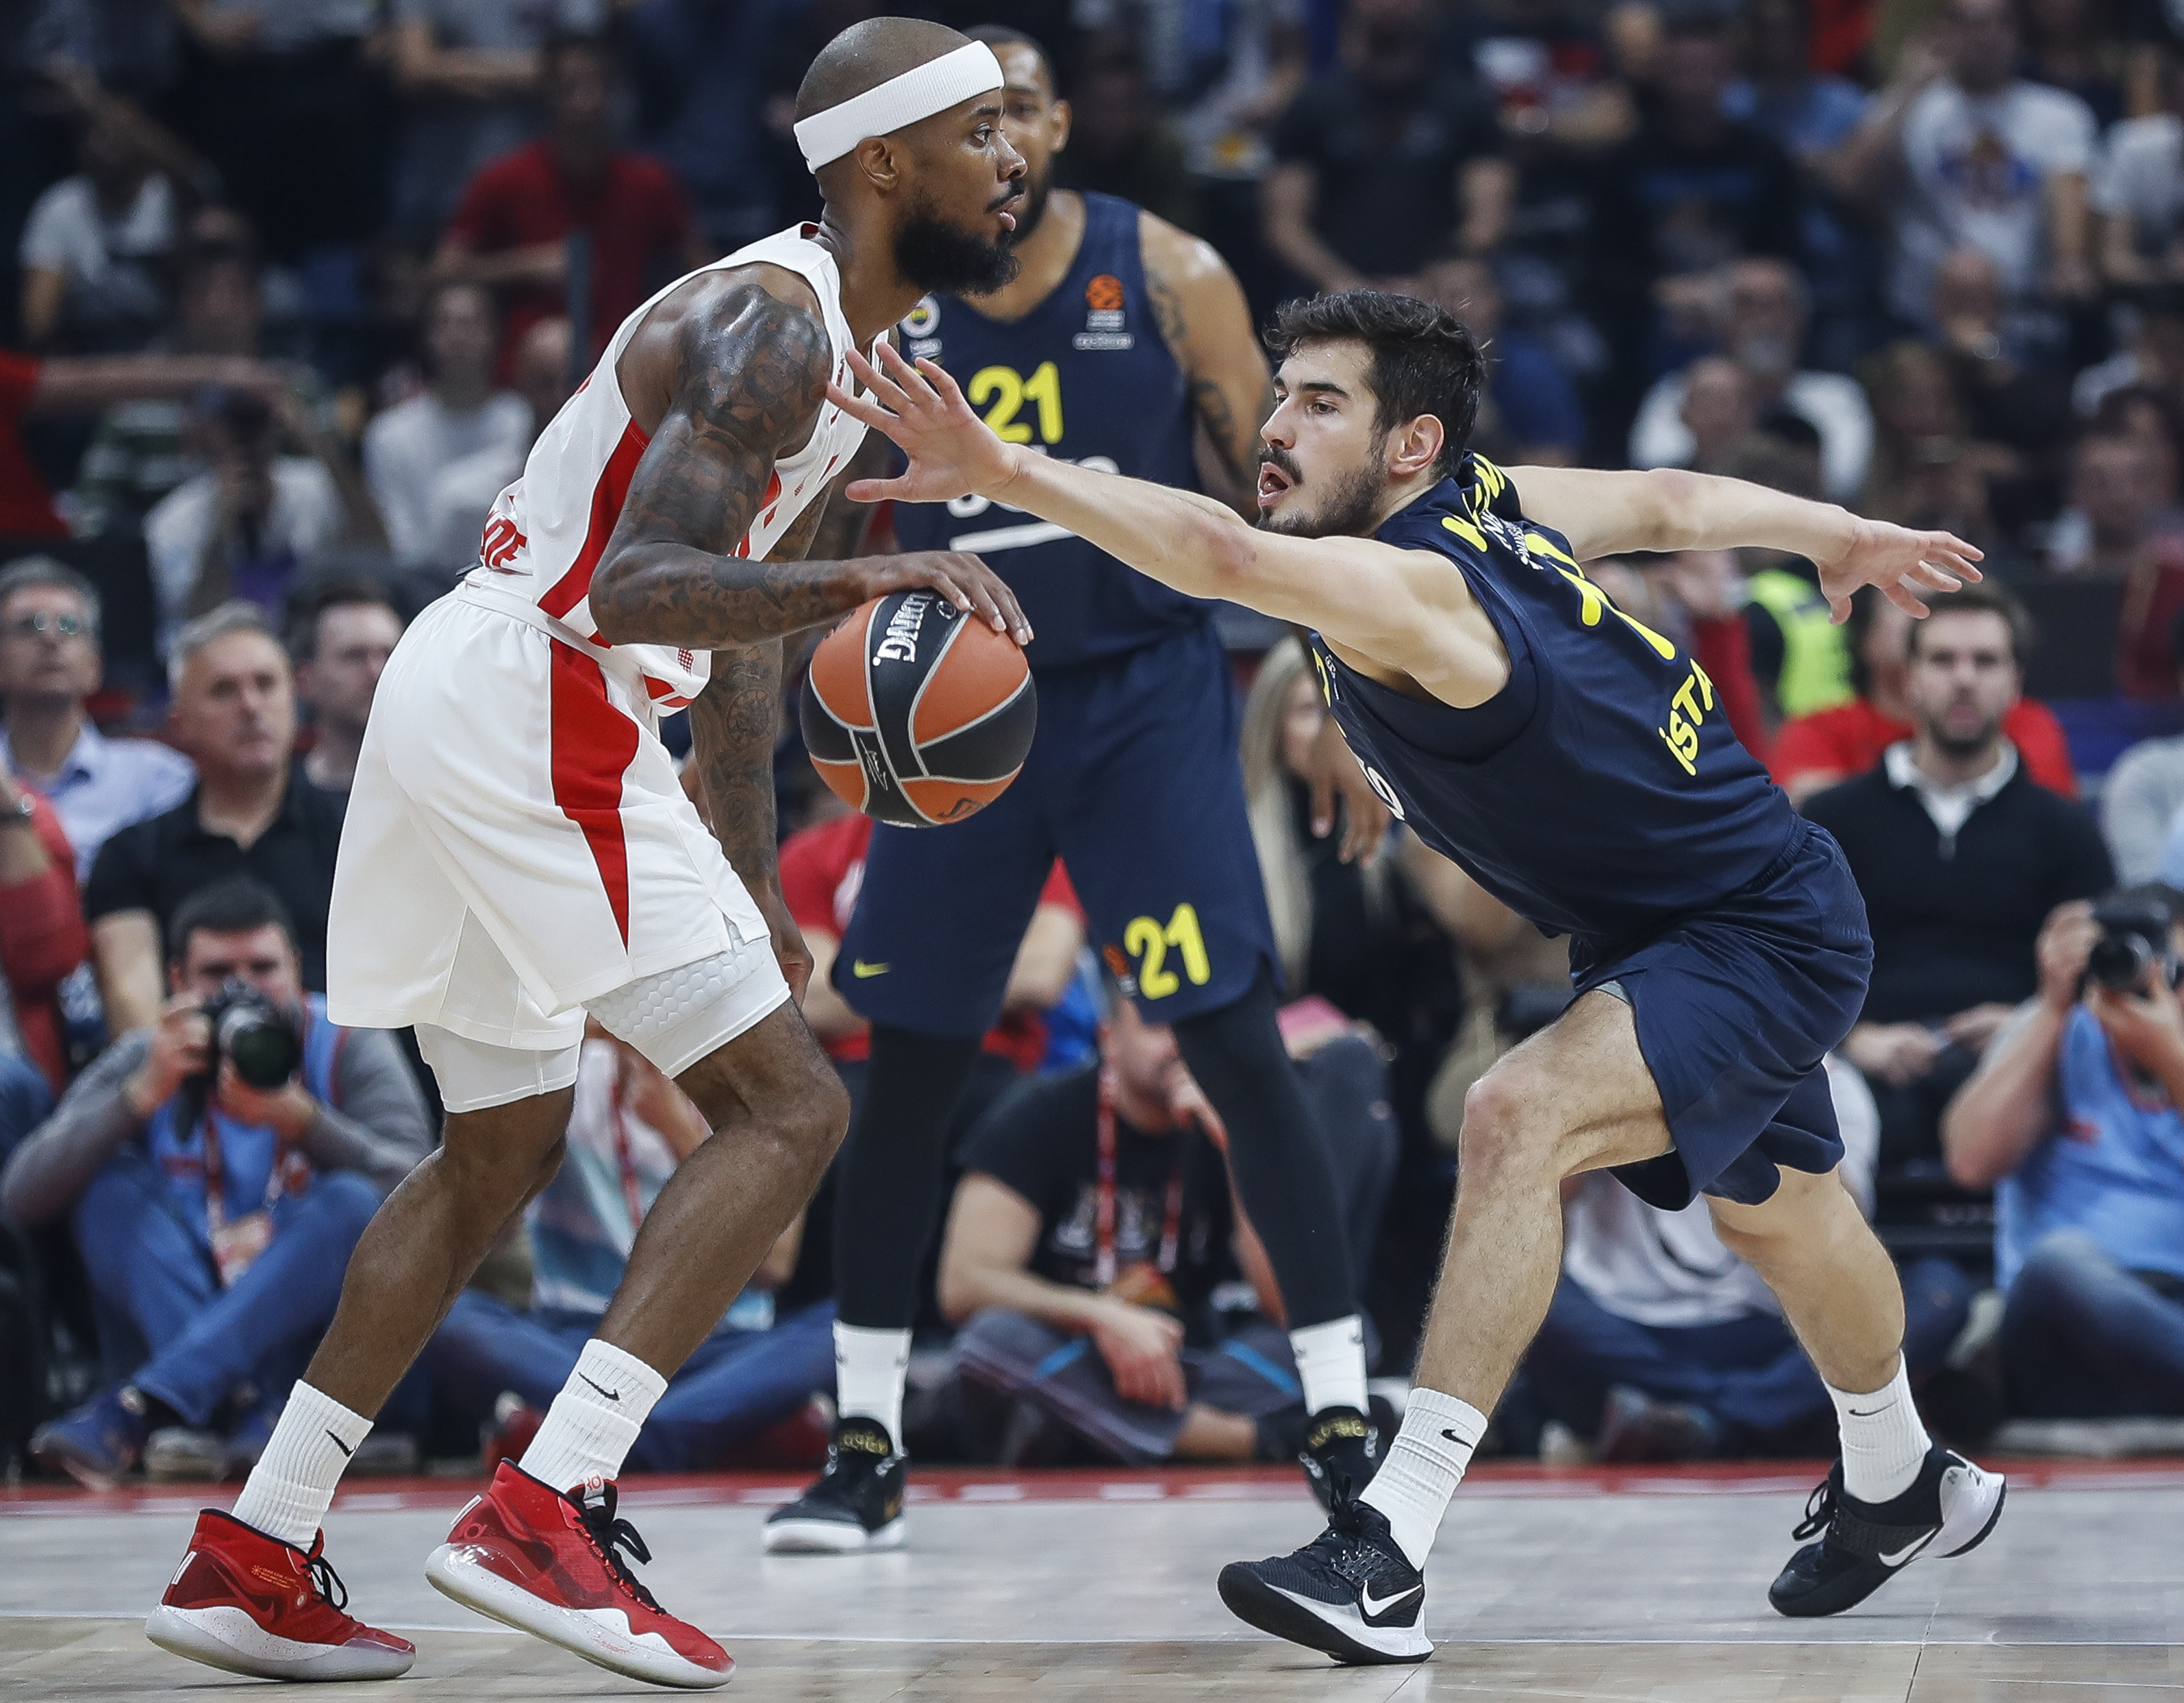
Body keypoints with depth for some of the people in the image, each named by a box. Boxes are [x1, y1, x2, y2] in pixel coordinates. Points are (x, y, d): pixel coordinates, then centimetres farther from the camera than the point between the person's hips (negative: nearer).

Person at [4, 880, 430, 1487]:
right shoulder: (144, 1061, 2)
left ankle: (139, 1409, -37)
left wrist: (299, 1119, -31)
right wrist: (145, 1093, -23)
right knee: (111, 1184, -18)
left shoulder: (350, 1050, -1)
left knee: (351, 1203, -27)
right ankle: (230, 1410, -40)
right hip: (171, 1323, 1)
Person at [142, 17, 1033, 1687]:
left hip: (471, 708, 10)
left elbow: (738, 612, 25)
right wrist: (864, 581, -40)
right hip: (528, 715, -10)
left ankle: (253, 1557, 23)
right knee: (787, 1106, -10)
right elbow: (634, 591, -27)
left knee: (503, 1147, 20)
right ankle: (545, 1516, -15)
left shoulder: (842, 346, 17)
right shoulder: (768, 324, -15)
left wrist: (755, 888, 25)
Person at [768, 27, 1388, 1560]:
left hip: (1146, 698, -2)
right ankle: (867, 1448, 15)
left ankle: (1344, 1427, -2)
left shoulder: (1170, 278, -6)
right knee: (905, 1074, 3)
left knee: (1242, 1049, -9)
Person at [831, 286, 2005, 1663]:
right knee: (1776, 1214, 30)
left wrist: (1006, 471, -62)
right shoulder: (1483, 502, -6)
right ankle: (1903, 1486, 56)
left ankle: (1387, 1560, -33)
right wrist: (1844, 536, 25)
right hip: (1672, 928, 11)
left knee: (1519, 1120, -31)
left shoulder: (1403, 588, -33)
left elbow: (1222, 553, -52)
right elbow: (1673, 503, 9)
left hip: (1770, 939, -11)